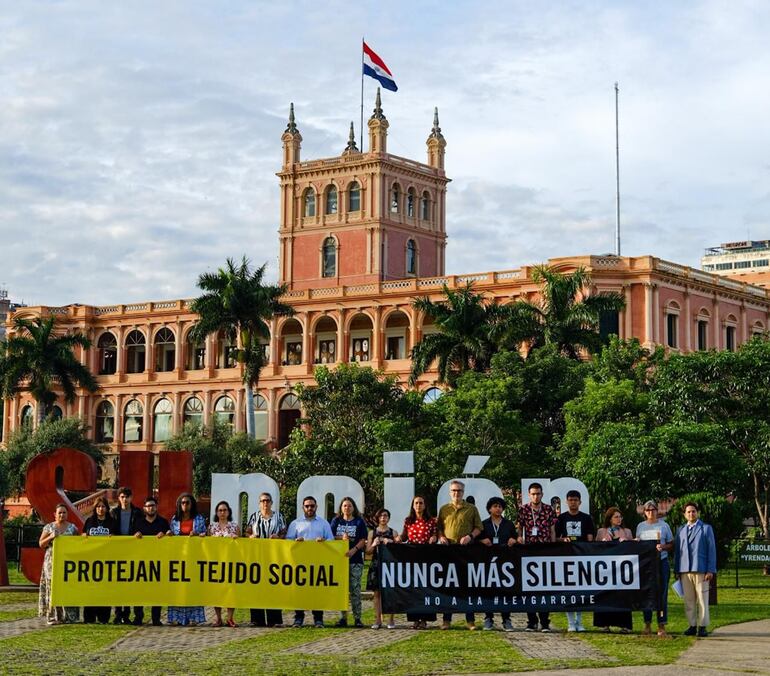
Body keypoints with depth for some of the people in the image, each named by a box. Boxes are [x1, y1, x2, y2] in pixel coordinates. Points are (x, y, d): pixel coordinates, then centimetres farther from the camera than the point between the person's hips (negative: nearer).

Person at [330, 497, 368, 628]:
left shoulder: (359, 522, 7)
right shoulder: (336, 521, 13)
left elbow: (362, 540, 0)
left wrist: (353, 550, -15)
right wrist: (341, 538, -12)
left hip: (355, 559, -2)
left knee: (355, 589, -5)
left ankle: (357, 618, -2)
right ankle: (342, 617, 6)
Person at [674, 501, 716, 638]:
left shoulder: (706, 528, 7)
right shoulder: (680, 530, 17)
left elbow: (711, 550, 2)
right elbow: (677, 551, 17)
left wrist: (711, 570, -6)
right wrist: (676, 570, 9)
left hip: (701, 570, -3)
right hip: (685, 570, 3)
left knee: (702, 600, -3)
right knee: (689, 601, 3)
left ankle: (702, 627, 0)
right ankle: (692, 626, 9)